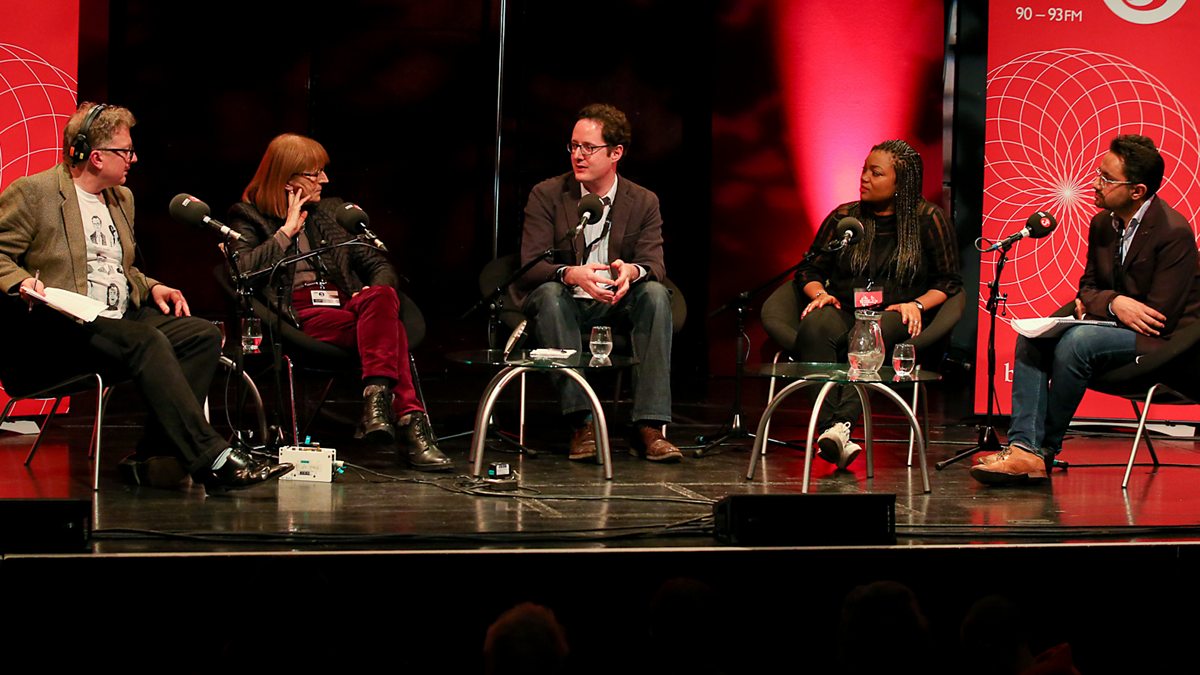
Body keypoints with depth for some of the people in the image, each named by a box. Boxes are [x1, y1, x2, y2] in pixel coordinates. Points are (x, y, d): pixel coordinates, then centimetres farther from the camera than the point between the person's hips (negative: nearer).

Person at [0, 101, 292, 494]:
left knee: (203, 335, -16)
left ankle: (154, 460, -24)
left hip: (120, 321, 8)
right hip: (58, 329, -8)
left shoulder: (121, 198, 23)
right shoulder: (32, 193, -2)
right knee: (148, 342, -34)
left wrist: (151, 287, 12)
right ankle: (212, 459, -38)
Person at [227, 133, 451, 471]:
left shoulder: (333, 211, 26)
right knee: (389, 327, -33)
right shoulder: (248, 216, 13)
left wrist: (376, 294, -2)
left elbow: (380, 266, 22)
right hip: (301, 316, -4)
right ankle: (410, 422, -44)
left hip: (347, 308, 4)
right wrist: (287, 231, -1)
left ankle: (377, 397, -46)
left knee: (383, 298, -35)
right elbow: (244, 271, -7)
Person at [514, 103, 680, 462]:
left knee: (656, 294, -28)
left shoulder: (643, 202, 3)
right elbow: (529, 267, -13)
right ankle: (581, 424, -40)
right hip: (563, 304, -2)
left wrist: (632, 271, -35)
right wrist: (571, 274, -36)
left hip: (615, 306, 2)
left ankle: (649, 426, -33)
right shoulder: (546, 195, -3)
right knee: (548, 294, -35)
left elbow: (655, 267, -8)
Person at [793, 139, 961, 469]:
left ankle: (841, 426, -55)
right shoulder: (844, 217, 18)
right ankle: (831, 429, -51)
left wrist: (917, 304, -10)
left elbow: (949, 281, 9)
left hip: (894, 314, -2)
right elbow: (808, 270, 19)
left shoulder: (927, 219, 10)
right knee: (814, 327, -36)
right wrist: (819, 293, -3)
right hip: (843, 308, 3)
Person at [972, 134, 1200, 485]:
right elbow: (1087, 288, 12)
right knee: (1032, 337, -12)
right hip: (1114, 329, 9)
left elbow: (1159, 316, -20)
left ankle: (1046, 449, -17)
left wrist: (1096, 306, -12)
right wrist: (1112, 304, -14)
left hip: (1164, 346, -8)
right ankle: (1024, 448, -25)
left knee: (1077, 342, -32)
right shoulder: (1102, 224, 8)